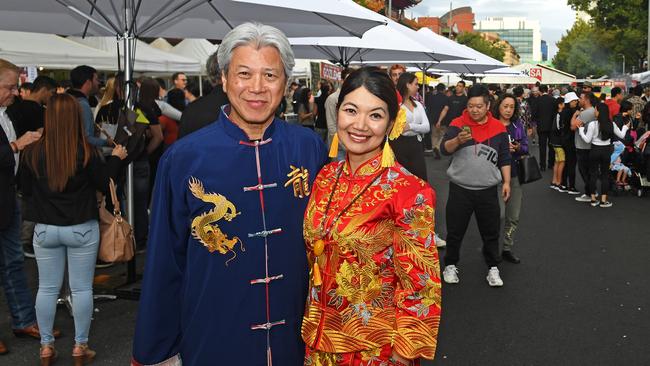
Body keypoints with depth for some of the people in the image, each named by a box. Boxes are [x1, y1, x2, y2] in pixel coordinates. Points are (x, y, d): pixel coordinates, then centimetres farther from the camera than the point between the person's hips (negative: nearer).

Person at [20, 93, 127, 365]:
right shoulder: (86, 151, -16)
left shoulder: (33, 152, -7)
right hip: (82, 229, -2)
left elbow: (25, 189, 5)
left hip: (45, 229, 2)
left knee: (47, 289, 13)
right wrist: (116, 158, 9)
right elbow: (105, 184, -3)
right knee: (82, 289, 8)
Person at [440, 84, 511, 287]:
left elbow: (504, 158, 10)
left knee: (491, 232, 9)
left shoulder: (499, 128, 3)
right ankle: (450, 265, 23)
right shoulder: (458, 124, -4)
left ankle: (493, 268, 22)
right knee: (455, 231, 8)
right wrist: (458, 140, -34)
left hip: (488, 190, 2)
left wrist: (506, 182, 4)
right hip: (460, 189, -1)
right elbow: (444, 149, -15)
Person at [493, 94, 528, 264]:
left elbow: (526, 146, 10)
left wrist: (518, 148, -12)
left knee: (513, 216, 10)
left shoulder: (518, 125, 9)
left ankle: (507, 249, 24)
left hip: (514, 174, 5)